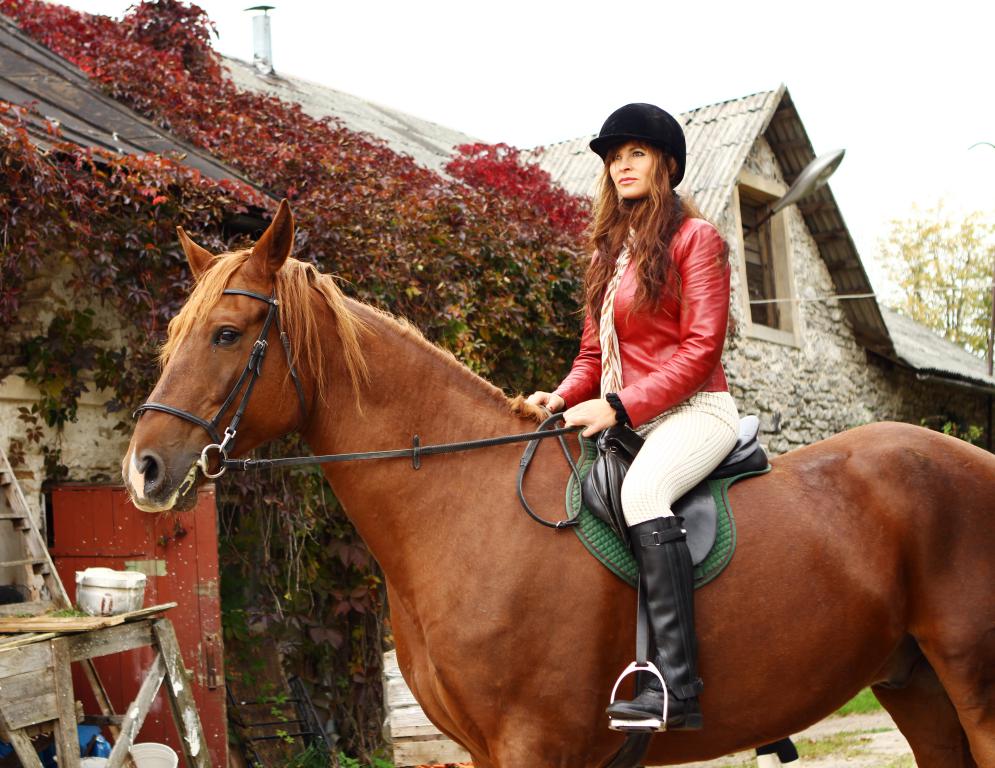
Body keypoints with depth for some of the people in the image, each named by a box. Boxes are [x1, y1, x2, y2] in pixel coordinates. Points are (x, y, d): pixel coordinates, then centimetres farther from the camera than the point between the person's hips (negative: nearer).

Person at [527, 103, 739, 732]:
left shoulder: (695, 238, -2)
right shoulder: (610, 252, 19)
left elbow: (701, 348, -12)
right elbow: (595, 351, 21)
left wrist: (618, 405, -20)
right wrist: (565, 395, -1)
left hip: (694, 410, -8)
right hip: (626, 420, 8)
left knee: (642, 489, -36)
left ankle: (678, 689, -40)